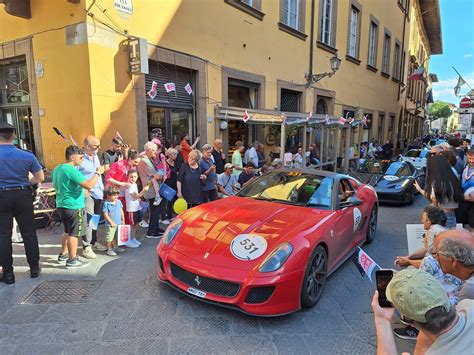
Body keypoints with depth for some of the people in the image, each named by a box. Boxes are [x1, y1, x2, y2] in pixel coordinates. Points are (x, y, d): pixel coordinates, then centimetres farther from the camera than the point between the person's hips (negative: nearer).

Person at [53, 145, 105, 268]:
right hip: (74, 206, -10)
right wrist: (98, 173, -16)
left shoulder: (57, 168, 10)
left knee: (68, 231, 23)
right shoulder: (71, 170, -21)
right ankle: (72, 260, 7)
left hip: (61, 204, 10)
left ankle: (64, 254, 33)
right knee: (74, 233, 0)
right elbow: (89, 185, -28)